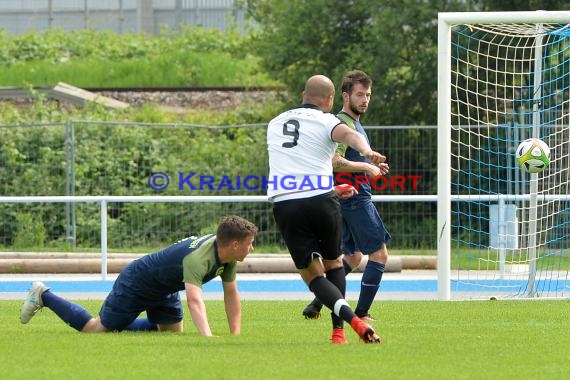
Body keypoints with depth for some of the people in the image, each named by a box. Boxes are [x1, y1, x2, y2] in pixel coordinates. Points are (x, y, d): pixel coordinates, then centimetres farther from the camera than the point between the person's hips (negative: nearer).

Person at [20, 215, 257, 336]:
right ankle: (44, 297, 22)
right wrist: (208, 338, -63)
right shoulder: (198, 258, -39)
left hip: (164, 290, 8)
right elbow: (194, 300, -51)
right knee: (96, 330, 4)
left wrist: (235, 335, -11)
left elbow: (231, 294, -3)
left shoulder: (227, 253, -12)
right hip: (135, 284, -8)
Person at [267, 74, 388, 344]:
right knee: (334, 263, 22)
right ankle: (338, 332, 17)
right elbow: (349, 135, -19)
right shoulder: (325, 120, 6)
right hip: (320, 202, -2)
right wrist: (368, 152, -41)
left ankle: (352, 320, -20)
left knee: (312, 275, 4)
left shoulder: (275, 124, 24)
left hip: (283, 204, 2)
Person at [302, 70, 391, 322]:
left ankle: (316, 305, 17)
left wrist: (372, 167, 15)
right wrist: (367, 167, -18)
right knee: (379, 254, -7)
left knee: (353, 257, 19)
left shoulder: (354, 123, 20)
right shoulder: (343, 123, -14)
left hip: (352, 199, 11)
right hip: (356, 198, -11)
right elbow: (335, 162, -26)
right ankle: (361, 313, -6)